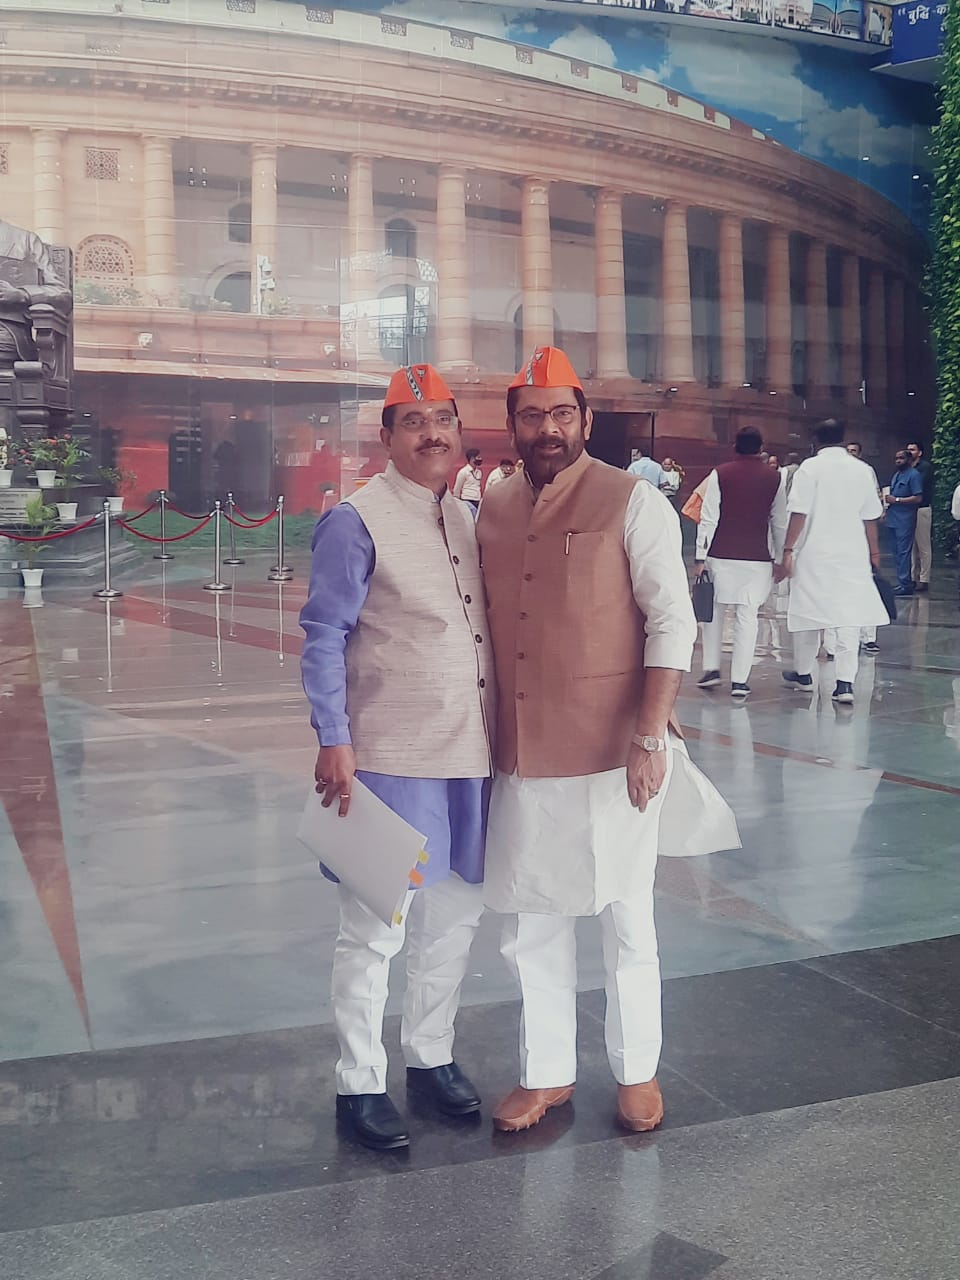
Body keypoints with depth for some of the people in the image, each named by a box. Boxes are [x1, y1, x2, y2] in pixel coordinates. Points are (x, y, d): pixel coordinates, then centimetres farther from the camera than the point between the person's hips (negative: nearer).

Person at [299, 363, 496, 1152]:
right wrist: (334, 743, -16)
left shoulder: (467, 519, 11)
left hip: (468, 754, 7)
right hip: (391, 757, -7)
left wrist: (499, 733, 15)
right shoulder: (357, 523, -9)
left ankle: (432, 1057, 33)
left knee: (455, 915, 16)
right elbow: (324, 638, -10)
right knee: (375, 929, 1)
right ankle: (360, 1087, 16)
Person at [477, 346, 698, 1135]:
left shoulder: (633, 504, -6)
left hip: (611, 752, -4)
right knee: (532, 922, 14)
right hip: (523, 757, 5)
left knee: (626, 917, 10)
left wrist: (650, 737, -16)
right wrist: (488, 736, 12)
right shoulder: (493, 512, 8)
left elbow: (672, 624, -9)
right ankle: (547, 1075, 30)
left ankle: (637, 1073, 28)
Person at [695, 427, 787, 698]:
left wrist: (701, 556, -1)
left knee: (714, 611, 15)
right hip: (758, 558, 1)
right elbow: (780, 522, 7)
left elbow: (708, 518, -4)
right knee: (748, 617, 1)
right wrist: (780, 557, 16)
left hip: (721, 556, 0)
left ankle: (711, 668, 13)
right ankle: (739, 680, -1)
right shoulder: (774, 478, 3)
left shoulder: (720, 474, -2)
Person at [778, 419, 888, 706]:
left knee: (807, 613, 12)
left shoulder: (810, 467, -6)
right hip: (852, 555, 2)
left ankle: (803, 674, 25)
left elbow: (799, 513, -11)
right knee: (850, 617, 0)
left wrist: (788, 550, -8)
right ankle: (846, 683, -8)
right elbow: (870, 517, 6)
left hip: (815, 554, -2)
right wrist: (874, 552, 15)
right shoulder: (861, 469, 3)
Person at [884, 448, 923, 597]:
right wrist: (887, 511, 15)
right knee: (896, 552, 11)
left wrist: (896, 500, -17)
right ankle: (903, 582, 17)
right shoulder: (896, 474, 19)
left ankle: (905, 585, -8)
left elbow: (918, 498, -16)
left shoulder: (914, 475, -8)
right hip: (893, 519, 9)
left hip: (905, 521, -9)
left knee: (904, 552, -10)